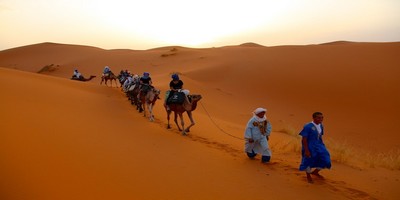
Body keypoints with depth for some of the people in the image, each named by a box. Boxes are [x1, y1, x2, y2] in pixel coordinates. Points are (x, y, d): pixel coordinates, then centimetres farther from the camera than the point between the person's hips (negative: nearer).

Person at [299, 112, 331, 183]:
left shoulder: (320, 126, 1)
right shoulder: (307, 127, -22)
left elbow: (320, 137, 13)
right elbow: (304, 139, -19)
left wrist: (322, 146, 16)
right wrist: (306, 150, -20)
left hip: (318, 146, 7)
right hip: (309, 147, -7)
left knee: (325, 161, 6)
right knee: (309, 162, 8)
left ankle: (315, 172, 33)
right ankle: (308, 176, 35)